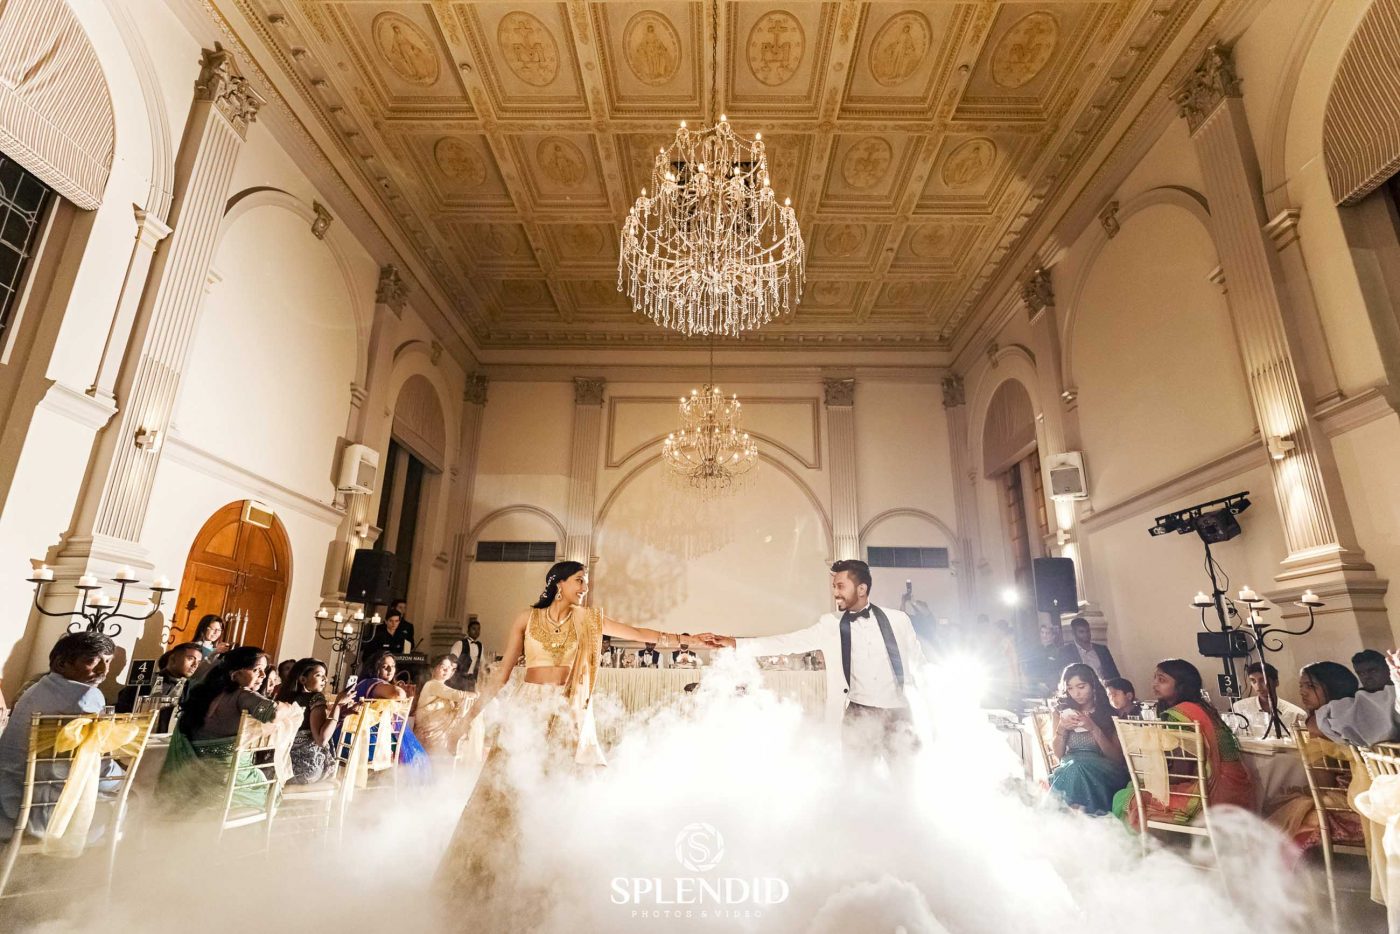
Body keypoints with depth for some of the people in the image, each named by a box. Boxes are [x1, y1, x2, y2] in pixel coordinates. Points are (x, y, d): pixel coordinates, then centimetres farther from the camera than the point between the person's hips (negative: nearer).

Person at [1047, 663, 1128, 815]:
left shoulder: (1109, 714, 5)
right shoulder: (1063, 713, 12)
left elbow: (1117, 757, 0)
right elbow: (1058, 755, 12)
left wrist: (1093, 728, -14)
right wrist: (1062, 729, -6)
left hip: (1104, 773, -2)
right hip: (1069, 767, 2)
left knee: (1076, 768, -35)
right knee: (1072, 766, -35)